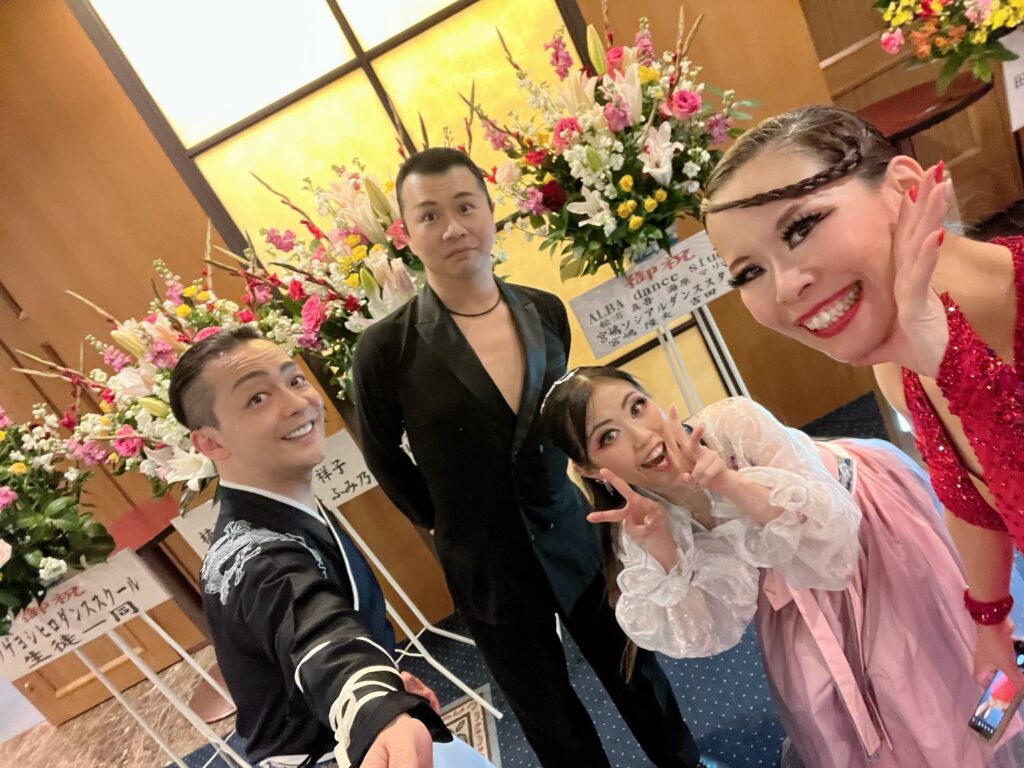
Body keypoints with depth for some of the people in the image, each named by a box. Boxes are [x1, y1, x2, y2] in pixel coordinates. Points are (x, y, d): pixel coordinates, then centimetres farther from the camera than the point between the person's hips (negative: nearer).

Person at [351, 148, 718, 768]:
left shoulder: (546, 312, -7)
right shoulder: (388, 349, -19)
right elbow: (382, 455, -2)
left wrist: (561, 480, 10)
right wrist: (442, 523, 5)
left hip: (574, 536, 3)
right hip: (486, 568, -2)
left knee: (636, 671, 24)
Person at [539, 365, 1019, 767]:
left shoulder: (733, 423, -35)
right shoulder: (639, 517, -21)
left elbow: (832, 527, -34)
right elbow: (705, 634, -19)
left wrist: (729, 483, -49)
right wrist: (658, 548, -36)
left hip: (867, 518, -3)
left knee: (913, 677, 4)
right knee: (821, 706, 0)